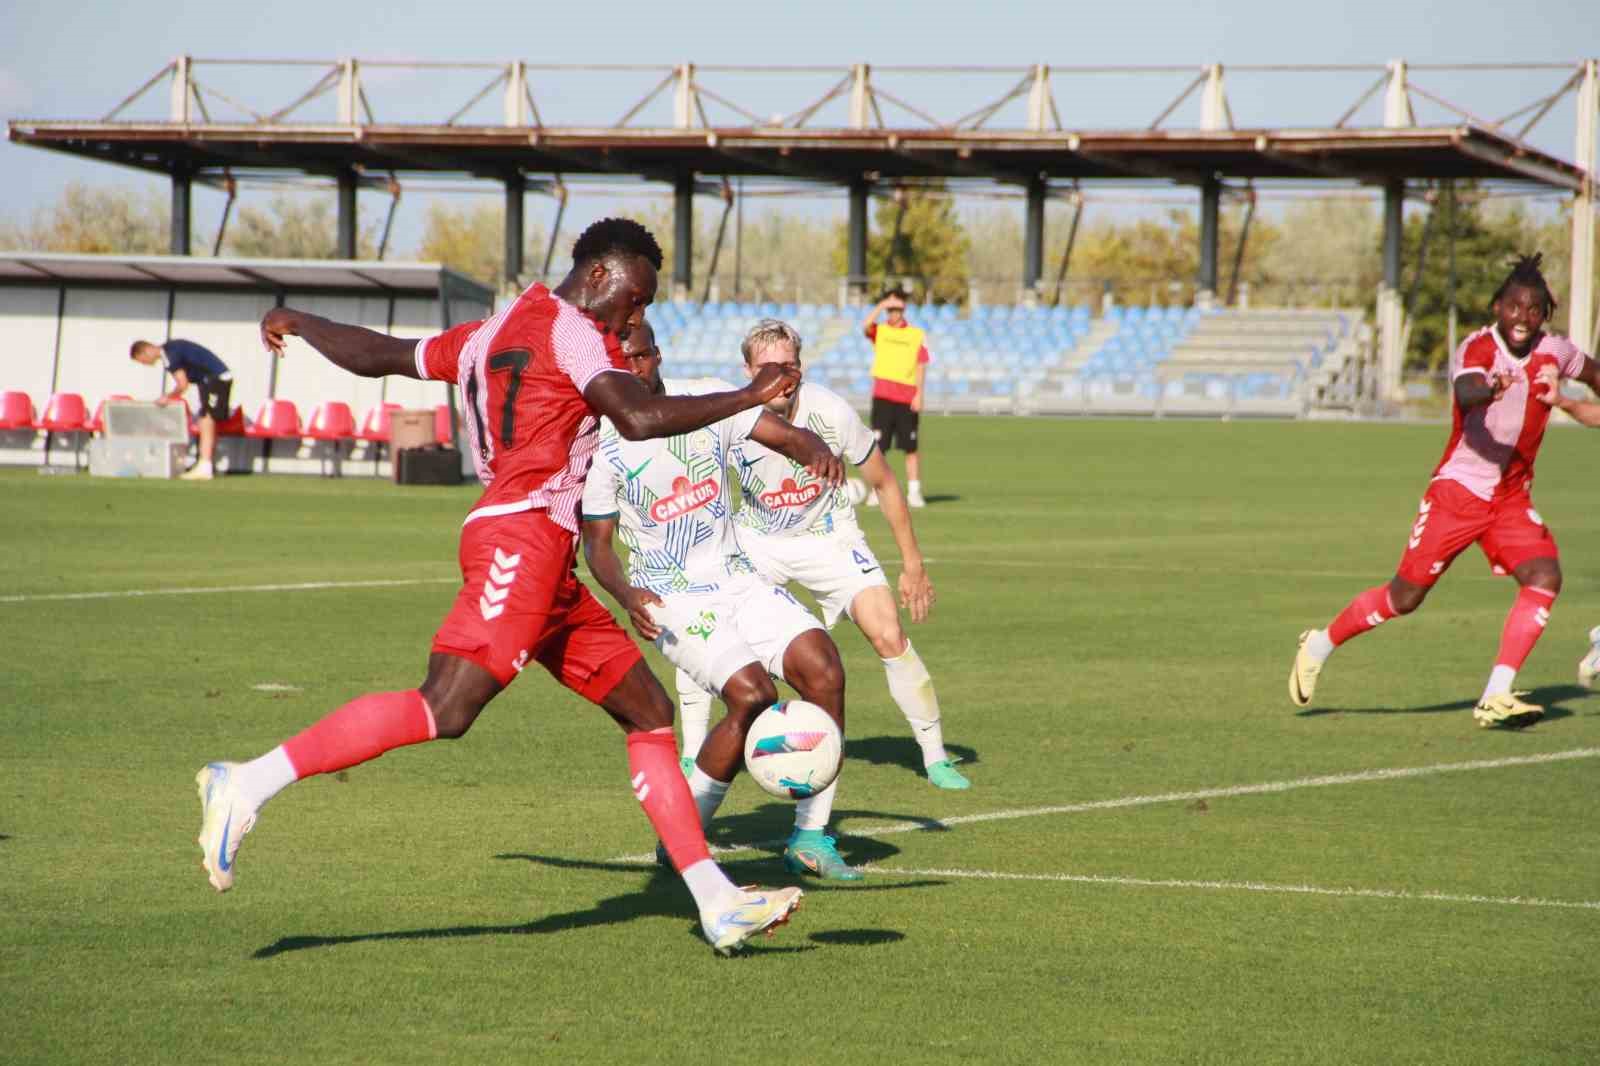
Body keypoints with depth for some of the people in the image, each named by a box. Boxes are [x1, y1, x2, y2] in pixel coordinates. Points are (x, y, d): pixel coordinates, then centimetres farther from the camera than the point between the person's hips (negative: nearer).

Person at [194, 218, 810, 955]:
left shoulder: (491, 333, 25)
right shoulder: (571, 330, -3)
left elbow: (378, 354, 32)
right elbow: (640, 418, -19)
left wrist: (296, 323, 50)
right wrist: (747, 398, -11)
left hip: (544, 564, 11)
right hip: (524, 539, -11)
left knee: (649, 712, 8)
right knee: (446, 709, -22)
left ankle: (718, 905, 3)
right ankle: (249, 784, -23)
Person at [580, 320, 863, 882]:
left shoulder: (708, 399, 0)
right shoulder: (601, 446, -10)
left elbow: (786, 435, -3)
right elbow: (597, 542, -5)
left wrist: (819, 453, -27)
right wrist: (627, 596, -25)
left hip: (737, 580, 5)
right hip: (671, 599, -5)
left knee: (824, 670, -16)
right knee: (752, 694, -25)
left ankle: (809, 838, -4)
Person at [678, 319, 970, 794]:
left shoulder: (830, 412, -24)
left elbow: (885, 485, -9)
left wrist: (913, 565, -6)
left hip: (827, 536, -1)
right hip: (757, 539, 1)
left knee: (889, 636, -16)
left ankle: (935, 756, 1)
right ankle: (693, 756, 1)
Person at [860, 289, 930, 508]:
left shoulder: (917, 335, 7)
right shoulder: (879, 332, 8)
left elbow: (921, 366, 4)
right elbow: (865, 326, -15)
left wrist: (919, 394, -5)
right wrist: (881, 305, -20)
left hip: (908, 398, 0)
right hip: (882, 396, 0)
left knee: (911, 448, 1)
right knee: (878, 446, -2)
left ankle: (914, 492, 6)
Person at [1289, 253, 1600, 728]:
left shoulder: (1555, 352, -1)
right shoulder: (1477, 348, -18)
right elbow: (1465, 393, -41)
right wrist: (1489, 390, -63)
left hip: (1512, 498, 4)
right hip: (1458, 489, -4)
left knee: (1545, 577, -20)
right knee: (1406, 595, 1)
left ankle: (1495, 698, -19)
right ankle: (1319, 645, 26)